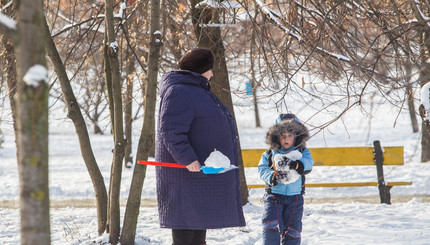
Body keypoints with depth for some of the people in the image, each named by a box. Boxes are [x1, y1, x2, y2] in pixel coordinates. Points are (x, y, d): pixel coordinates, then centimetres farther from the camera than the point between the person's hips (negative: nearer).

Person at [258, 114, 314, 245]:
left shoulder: (302, 152, 6)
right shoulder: (269, 154, 6)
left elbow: (308, 163, -14)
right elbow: (262, 170, -4)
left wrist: (295, 164, -36)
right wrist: (273, 176, -26)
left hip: (295, 196, 1)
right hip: (274, 195, -1)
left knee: (292, 227, 3)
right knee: (271, 224, -14)